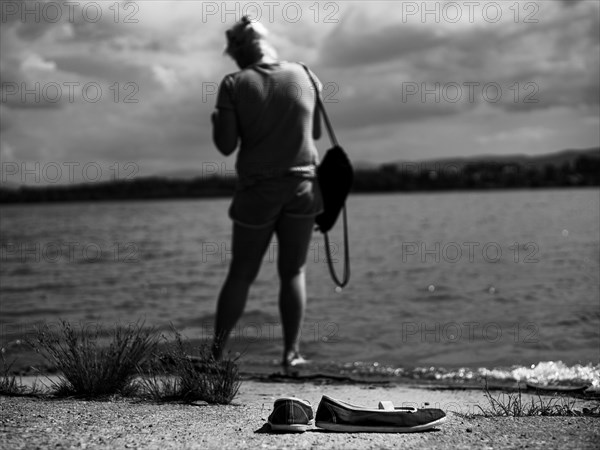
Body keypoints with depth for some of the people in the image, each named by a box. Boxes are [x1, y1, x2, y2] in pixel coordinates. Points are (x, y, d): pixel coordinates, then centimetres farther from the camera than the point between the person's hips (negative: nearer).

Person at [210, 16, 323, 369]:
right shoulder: (304, 76, 0)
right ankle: (292, 352, 5)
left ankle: (217, 351, 13)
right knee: (293, 272, 10)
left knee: (241, 274, 10)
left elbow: (226, 145, -8)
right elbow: (315, 132, 9)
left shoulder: (235, 85, -7)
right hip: (303, 185, 1)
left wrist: (217, 118, 10)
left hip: (258, 191, -1)